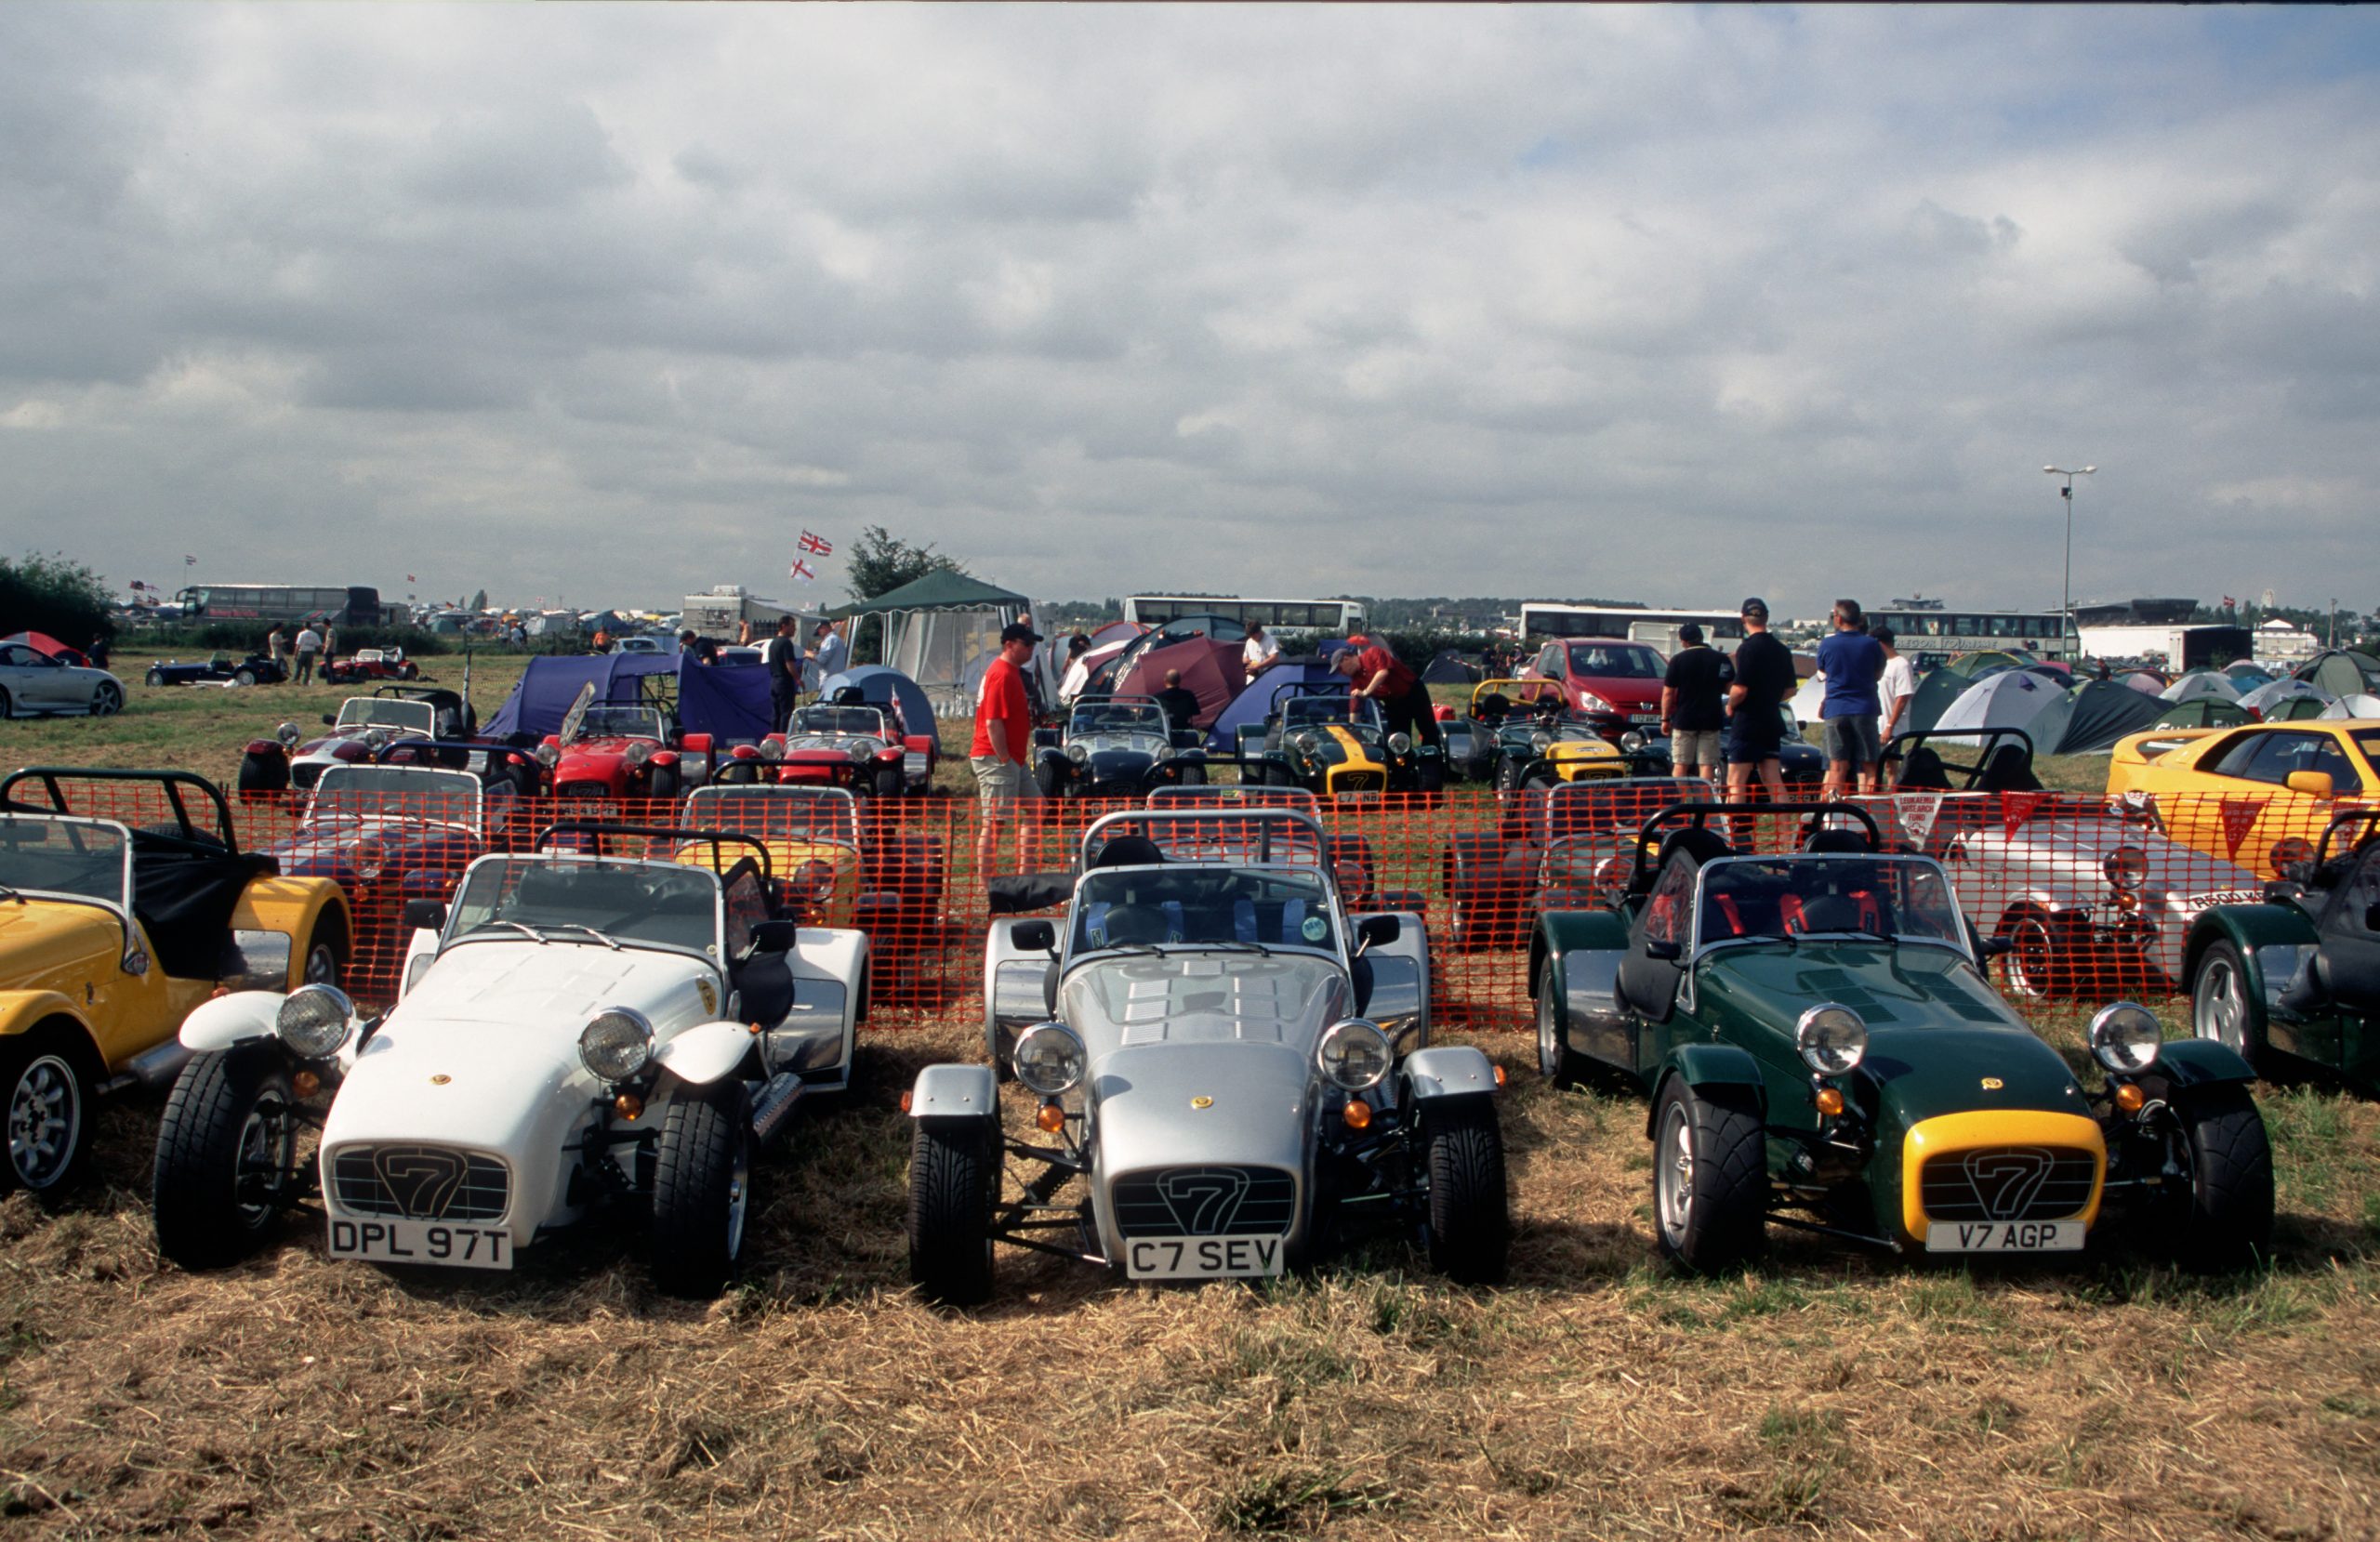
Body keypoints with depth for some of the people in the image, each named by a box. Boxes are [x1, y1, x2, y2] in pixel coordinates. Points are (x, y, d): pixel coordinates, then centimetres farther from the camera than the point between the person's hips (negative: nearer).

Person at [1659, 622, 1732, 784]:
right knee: (1707, 764, 2)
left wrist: (1665, 719, 4)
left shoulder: (1678, 660, -4)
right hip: (1711, 720, 1)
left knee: (1680, 764, 5)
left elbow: (1668, 693, -4)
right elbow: (1730, 688, 4)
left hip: (1684, 719, -1)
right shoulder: (1721, 659, 1)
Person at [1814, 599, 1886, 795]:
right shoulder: (1871, 644, -2)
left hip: (1835, 711, 1)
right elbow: (1879, 674, 10)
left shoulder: (1827, 645, -1)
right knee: (1869, 767, 4)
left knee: (1837, 767, 2)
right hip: (1864, 710, -1)